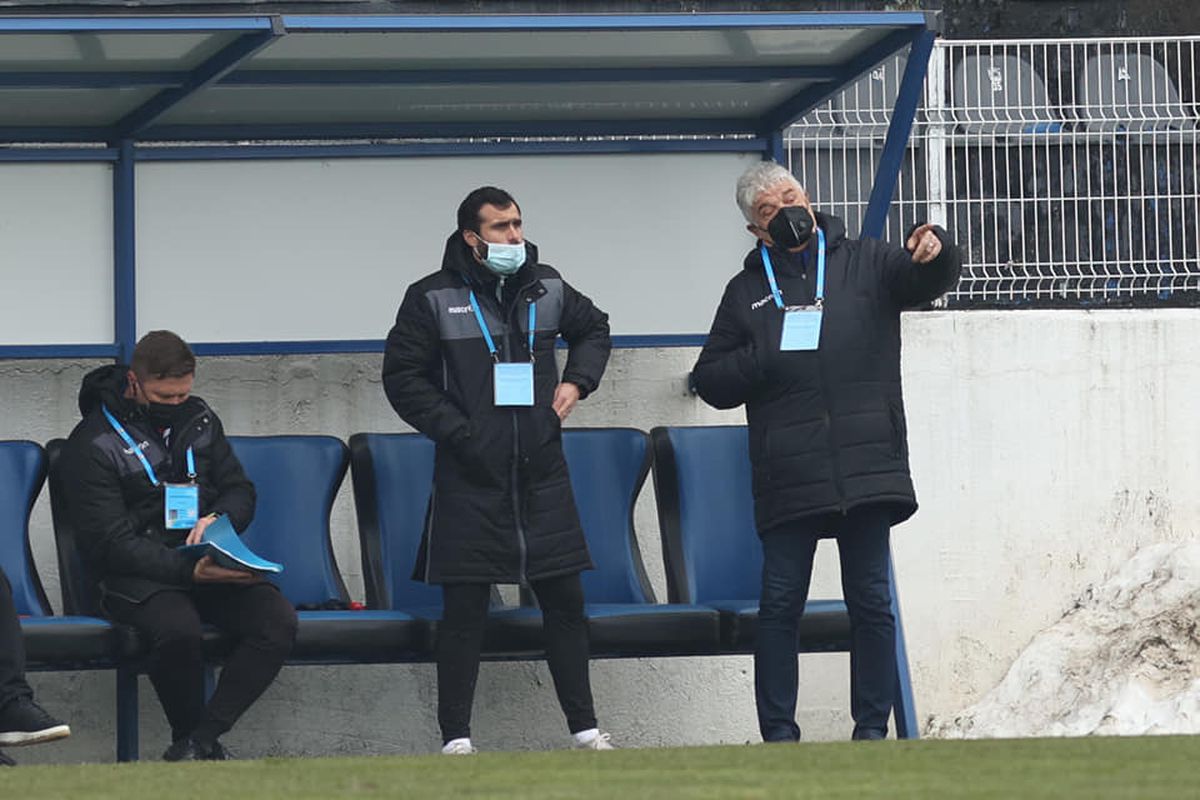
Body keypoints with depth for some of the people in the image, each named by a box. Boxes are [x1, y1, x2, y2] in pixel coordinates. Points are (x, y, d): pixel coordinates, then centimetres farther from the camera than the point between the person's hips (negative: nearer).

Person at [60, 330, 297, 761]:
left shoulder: (198, 419, 12)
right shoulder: (92, 444, -7)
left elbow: (241, 490, 18)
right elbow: (111, 544, -14)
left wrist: (219, 519, -8)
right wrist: (189, 571, -26)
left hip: (208, 563, 5)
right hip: (136, 577, -5)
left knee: (278, 620, -24)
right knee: (179, 629, -39)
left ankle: (197, 742, -26)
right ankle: (189, 737, -14)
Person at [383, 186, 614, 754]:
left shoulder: (545, 288, 9)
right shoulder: (433, 299, -3)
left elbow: (593, 328, 28)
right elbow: (402, 377, -2)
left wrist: (576, 383, 10)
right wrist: (456, 430, -11)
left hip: (542, 475, 4)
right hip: (470, 478, -4)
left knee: (565, 600, 5)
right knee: (464, 609, -2)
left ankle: (584, 728, 13)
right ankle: (455, 737, 3)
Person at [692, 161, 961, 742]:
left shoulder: (863, 264, 12)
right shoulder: (747, 291, 15)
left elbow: (929, 279, -3)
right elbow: (711, 380, 13)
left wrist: (934, 251, -27)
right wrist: (764, 360, -5)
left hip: (866, 469, -1)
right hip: (787, 475, 1)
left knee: (871, 602, 1)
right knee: (780, 605, -1)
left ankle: (872, 729, 7)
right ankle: (778, 735, 4)